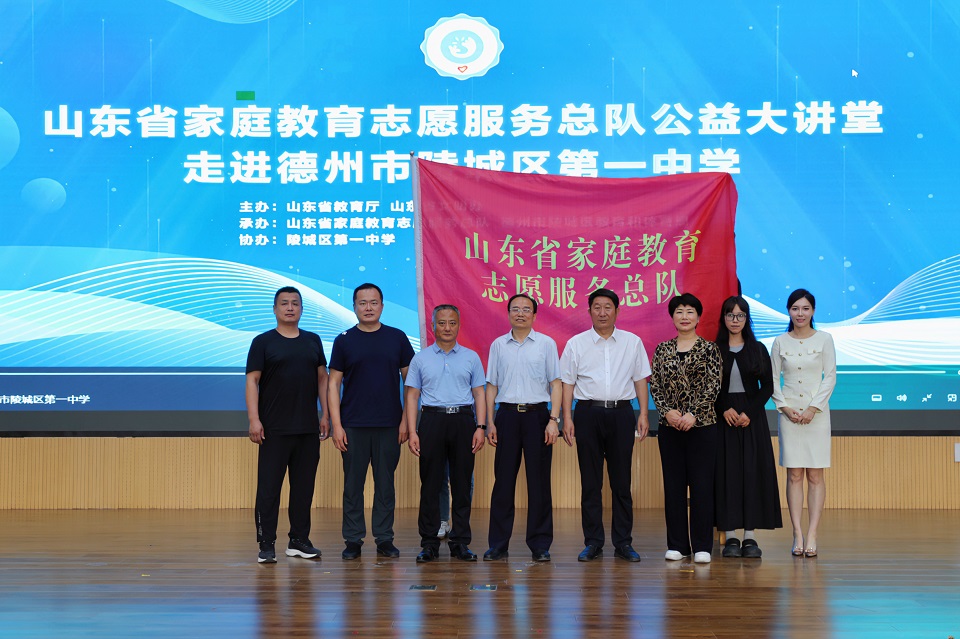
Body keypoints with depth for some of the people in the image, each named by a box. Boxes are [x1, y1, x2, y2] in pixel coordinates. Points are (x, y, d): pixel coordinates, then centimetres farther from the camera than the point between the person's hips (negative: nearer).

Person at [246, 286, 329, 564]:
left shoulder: (313, 341, 12)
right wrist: (254, 419, -13)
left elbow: (322, 378, 14)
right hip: (274, 429, -4)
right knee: (269, 486, -3)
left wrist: (325, 414, 6)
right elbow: (252, 381, -4)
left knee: (304, 485, 8)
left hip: (308, 428, 4)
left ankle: (299, 540, 17)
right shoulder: (263, 342, 1)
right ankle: (266, 544, 0)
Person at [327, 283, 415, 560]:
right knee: (353, 484, 3)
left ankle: (384, 539, 13)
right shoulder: (344, 341, 2)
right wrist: (336, 425, -7)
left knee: (385, 484, 5)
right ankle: (353, 540, 10)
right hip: (353, 425, 0)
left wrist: (406, 420, -1)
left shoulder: (397, 338, 4)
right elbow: (333, 384, 1)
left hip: (389, 425, 1)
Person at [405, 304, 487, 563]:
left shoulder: (471, 357, 9)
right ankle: (429, 543, 7)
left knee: (462, 484, 2)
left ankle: (460, 542, 10)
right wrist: (412, 432, -4)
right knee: (430, 484, 1)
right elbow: (412, 396, 5)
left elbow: (479, 394, 7)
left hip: (463, 420, 1)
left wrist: (480, 427, -4)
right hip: (432, 420, 0)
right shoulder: (421, 359, 7)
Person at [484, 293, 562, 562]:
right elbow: (491, 386, 11)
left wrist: (553, 419, -8)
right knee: (503, 480, 2)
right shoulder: (498, 345, 9)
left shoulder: (546, 344, 4)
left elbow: (555, 384, 1)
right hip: (507, 414, 2)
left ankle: (540, 545, 7)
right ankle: (498, 545, 8)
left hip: (537, 414, -1)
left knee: (539, 481, 1)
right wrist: (490, 422, 4)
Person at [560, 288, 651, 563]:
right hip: (588, 413, 0)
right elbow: (567, 382, 5)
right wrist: (567, 417, -3)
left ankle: (623, 542, 8)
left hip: (621, 413, 0)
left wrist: (644, 414, 2)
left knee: (621, 481, 2)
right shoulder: (576, 344, 6)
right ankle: (592, 542, 8)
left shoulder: (632, 342, 9)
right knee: (590, 481, 3)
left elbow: (640, 379, 10)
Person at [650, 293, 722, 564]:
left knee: (702, 484, -2)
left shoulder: (709, 349, 1)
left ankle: (702, 546, 5)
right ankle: (677, 544, 12)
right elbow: (655, 384, 4)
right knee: (673, 484, 5)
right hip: (669, 426, 3)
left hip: (702, 425, -3)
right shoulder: (662, 349, 9)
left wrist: (693, 414, -15)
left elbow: (713, 386, -6)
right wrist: (667, 411, -11)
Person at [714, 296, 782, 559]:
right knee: (727, 473, -3)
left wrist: (749, 412, -10)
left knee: (753, 472, -3)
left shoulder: (758, 350, 7)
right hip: (722, 418, -1)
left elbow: (767, 386, 3)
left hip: (752, 417, 1)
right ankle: (731, 536, 1)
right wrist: (725, 410, -14)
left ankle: (750, 536, 0)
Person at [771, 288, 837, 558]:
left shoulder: (824, 339, 2)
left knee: (815, 475, -2)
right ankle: (798, 534, 2)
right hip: (788, 412, 1)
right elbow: (773, 378, 6)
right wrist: (784, 407, -7)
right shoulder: (780, 342, 5)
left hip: (817, 412, -1)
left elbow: (830, 377, 0)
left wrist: (813, 408, -9)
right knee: (794, 475, 0)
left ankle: (811, 535, -1)